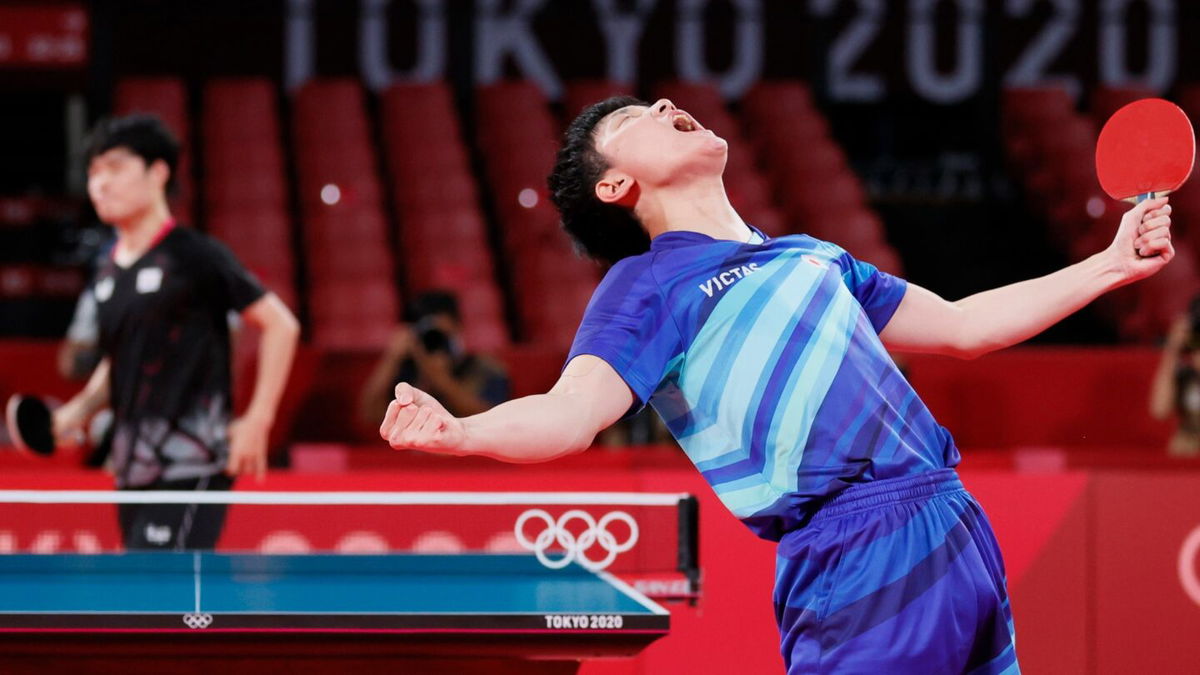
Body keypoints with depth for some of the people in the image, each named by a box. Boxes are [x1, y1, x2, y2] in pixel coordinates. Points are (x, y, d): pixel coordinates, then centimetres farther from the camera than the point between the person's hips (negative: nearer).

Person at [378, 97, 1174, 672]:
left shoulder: (809, 258, 25)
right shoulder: (648, 285, 2)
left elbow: (960, 326, 35)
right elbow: (569, 414, -13)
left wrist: (1113, 264, 32)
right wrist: (456, 432, -34)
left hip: (958, 529, 7)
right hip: (860, 557, -7)